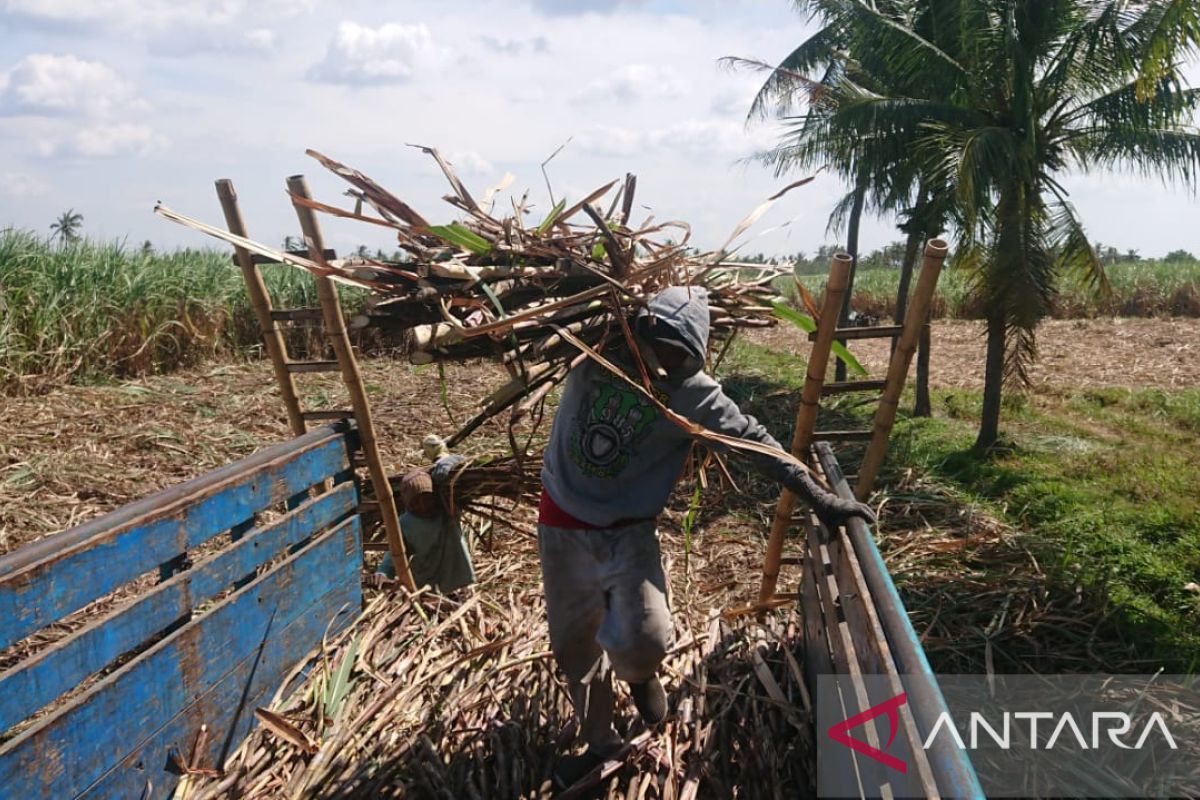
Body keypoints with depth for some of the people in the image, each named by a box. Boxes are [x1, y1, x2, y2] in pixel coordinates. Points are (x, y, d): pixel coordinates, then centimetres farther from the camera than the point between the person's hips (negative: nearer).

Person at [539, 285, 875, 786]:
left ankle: (639, 673, 18)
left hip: (628, 532, -2)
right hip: (562, 525, 2)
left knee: (644, 640, -23)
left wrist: (817, 496, -11)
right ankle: (600, 743, 41)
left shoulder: (695, 394, -11)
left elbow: (753, 439, -9)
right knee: (573, 648, 14)